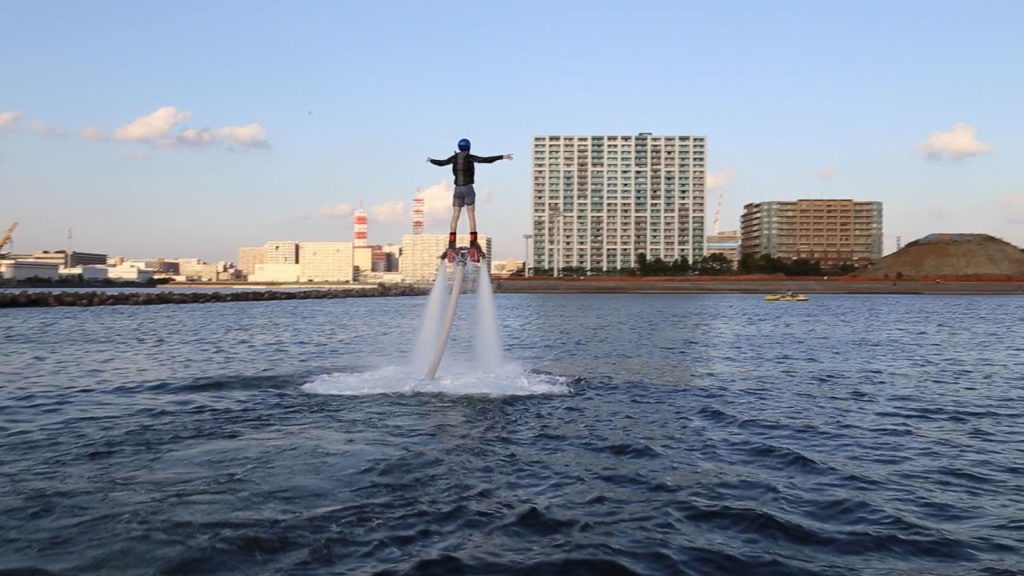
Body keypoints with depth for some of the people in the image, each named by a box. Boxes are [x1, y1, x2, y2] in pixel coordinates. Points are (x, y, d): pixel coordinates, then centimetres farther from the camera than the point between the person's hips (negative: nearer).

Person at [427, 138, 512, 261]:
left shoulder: (455, 157, 6)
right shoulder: (470, 157, -6)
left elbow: (441, 162, 16)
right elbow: (485, 160, -18)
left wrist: (431, 160, 37)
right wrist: (502, 157, -16)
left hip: (458, 189, 4)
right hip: (468, 189, -4)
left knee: (455, 216, 4)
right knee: (472, 215, -2)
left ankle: (451, 244, -1)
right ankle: (473, 243, -9)